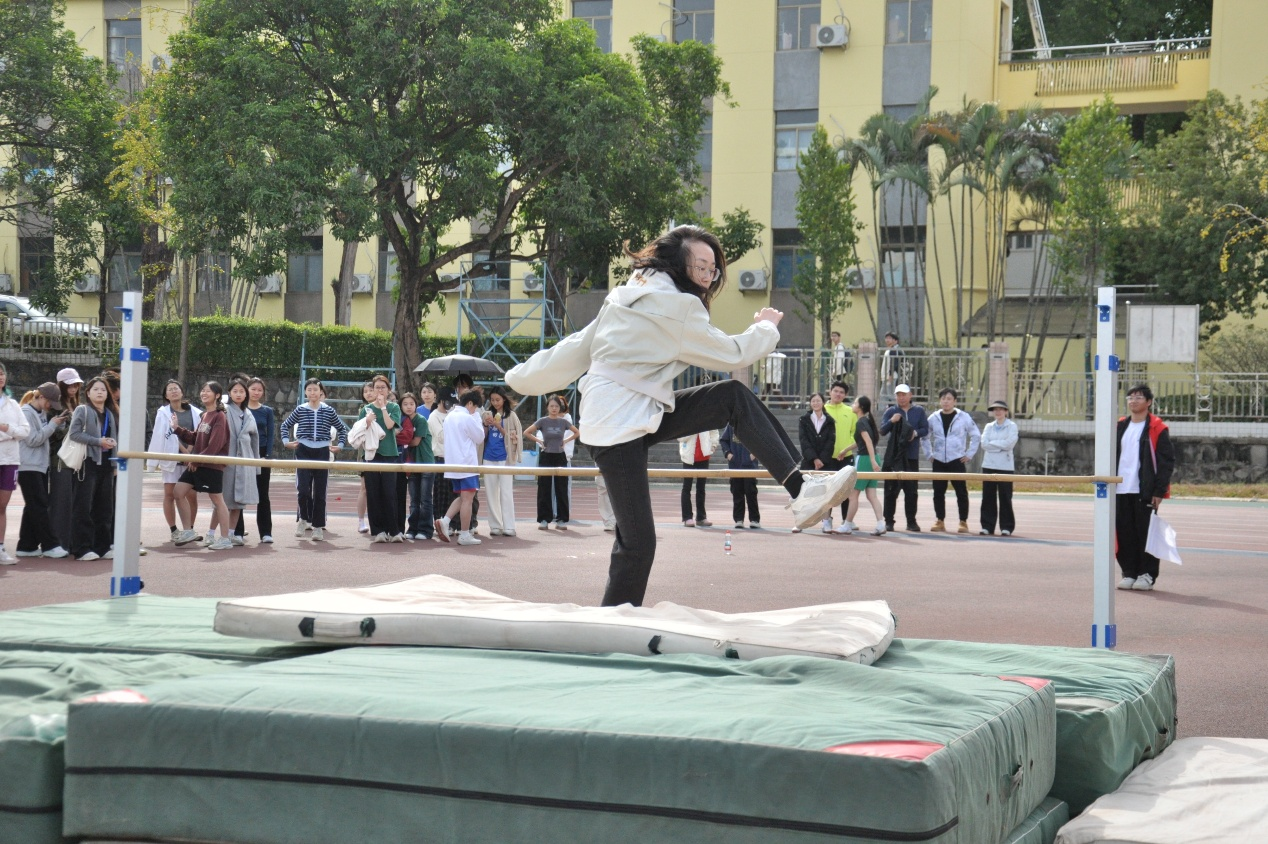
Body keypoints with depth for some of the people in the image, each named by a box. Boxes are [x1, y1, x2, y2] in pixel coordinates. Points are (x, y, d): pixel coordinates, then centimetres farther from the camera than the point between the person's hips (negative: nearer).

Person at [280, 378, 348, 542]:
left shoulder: (328, 411, 3)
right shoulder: (300, 410, 3)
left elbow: (342, 428, 15)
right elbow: (286, 425, 17)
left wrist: (340, 445, 5)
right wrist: (286, 441, 5)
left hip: (322, 453, 1)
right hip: (303, 452, -1)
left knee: (320, 492, 2)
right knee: (303, 489, -12)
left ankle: (318, 526, 10)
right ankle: (303, 518, 12)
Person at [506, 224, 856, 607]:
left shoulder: (631, 297, 14)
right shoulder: (675, 305, -13)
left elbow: (578, 347, 17)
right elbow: (732, 354, -5)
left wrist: (522, 377, 24)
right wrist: (766, 327, 14)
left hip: (646, 415, 10)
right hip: (619, 428, -10)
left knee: (736, 397, 1)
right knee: (637, 542, -11)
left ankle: (801, 490, -5)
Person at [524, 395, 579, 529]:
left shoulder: (563, 422, 2)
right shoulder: (543, 421, -3)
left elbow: (577, 433, 15)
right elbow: (526, 433, 1)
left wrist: (565, 441, 4)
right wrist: (539, 441, -3)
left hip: (560, 457, 1)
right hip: (546, 457, -1)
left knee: (561, 489, 2)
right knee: (544, 489, 1)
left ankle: (561, 519, 7)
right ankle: (544, 519, 5)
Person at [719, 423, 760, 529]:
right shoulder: (731, 425, 5)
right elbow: (723, 440, 15)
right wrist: (727, 452, 1)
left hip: (749, 464, -3)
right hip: (734, 465, 3)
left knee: (751, 492, -1)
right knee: (737, 493, 6)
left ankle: (754, 520, 7)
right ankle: (738, 519, 13)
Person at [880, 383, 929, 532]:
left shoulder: (919, 411, 7)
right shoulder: (891, 411, 6)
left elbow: (925, 430, 5)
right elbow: (882, 430, 2)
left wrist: (916, 433, -15)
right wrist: (891, 421, -16)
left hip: (912, 457, 0)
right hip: (893, 456, 0)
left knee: (911, 490, 2)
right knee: (891, 490, 1)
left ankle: (911, 522, 8)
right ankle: (889, 521, 6)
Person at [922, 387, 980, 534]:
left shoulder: (964, 417, -1)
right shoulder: (934, 418, 6)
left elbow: (975, 436, 5)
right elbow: (925, 437, 17)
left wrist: (969, 454, 0)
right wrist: (929, 454, 9)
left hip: (957, 461, -3)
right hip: (938, 461, 3)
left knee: (961, 492, -3)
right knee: (938, 492, 4)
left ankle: (963, 522, 2)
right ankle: (940, 522, 12)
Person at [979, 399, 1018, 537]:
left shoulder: (1012, 426, 3)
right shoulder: (989, 426, 13)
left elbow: (1010, 443, -11)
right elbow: (984, 444, -1)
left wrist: (992, 443, -6)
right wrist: (1001, 446, -9)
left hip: (1005, 466, -3)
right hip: (989, 465, 3)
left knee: (1005, 497, -3)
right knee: (988, 496, 2)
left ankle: (1006, 527, 3)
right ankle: (987, 526, 8)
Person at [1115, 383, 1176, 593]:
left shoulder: (1158, 429, -3)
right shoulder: (1119, 427, 13)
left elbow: (1167, 461, -5)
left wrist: (1159, 491, -10)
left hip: (1145, 491, -5)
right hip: (1121, 491, 5)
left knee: (1145, 533, -2)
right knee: (1125, 534, 5)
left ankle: (1147, 575, 6)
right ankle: (1129, 573, 14)